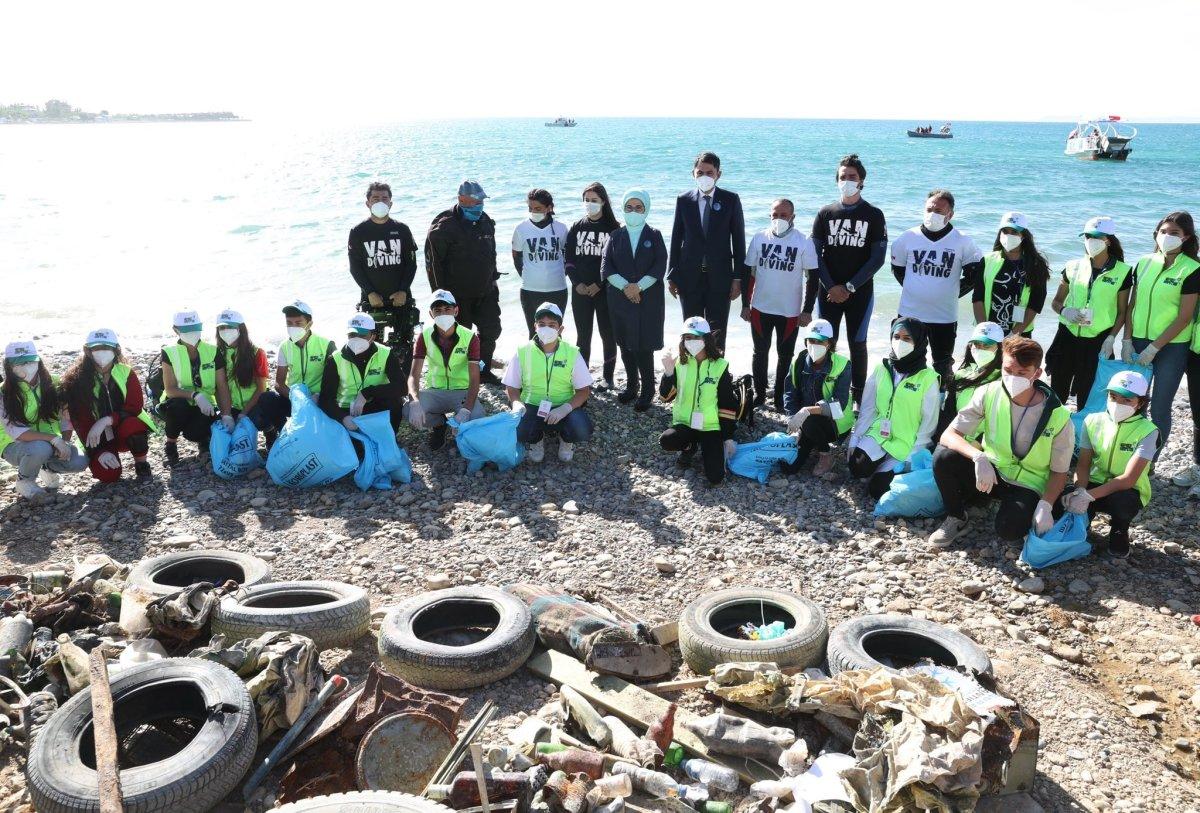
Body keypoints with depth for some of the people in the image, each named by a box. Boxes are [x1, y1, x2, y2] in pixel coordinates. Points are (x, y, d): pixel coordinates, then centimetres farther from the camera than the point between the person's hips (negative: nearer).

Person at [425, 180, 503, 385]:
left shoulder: (486, 222, 7)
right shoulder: (445, 226, -15)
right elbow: (433, 262, -14)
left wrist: (492, 279, 19)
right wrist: (440, 292, -13)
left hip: (485, 292, 6)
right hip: (458, 295, -6)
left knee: (491, 330, 10)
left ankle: (484, 371, 26)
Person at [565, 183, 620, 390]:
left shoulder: (613, 228, -1)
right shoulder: (576, 228, 8)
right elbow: (569, 258, 6)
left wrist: (599, 284, -11)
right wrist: (577, 283, -6)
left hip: (605, 290, -3)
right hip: (580, 290, 3)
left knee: (607, 333, 3)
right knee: (583, 335, 5)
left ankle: (608, 376, 12)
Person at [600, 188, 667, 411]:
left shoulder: (654, 235, 5)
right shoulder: (616, 235, 8)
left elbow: (660, 266, -5)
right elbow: (606, 266, -1)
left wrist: (638, 286, -15)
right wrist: (625, 286, -15)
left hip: (648, 299, -2)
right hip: (620, 299, 2)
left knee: (644, 346, -6)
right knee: (625, 345, 7)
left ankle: (647, 390, 6)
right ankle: (631, 385, 23)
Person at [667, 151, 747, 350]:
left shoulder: (730, 200, 1)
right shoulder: (683, 200, 5)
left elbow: (738, 239, 1)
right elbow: (676, 239, 7)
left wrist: (737, 278, -4)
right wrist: (672, 276, 4)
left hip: (719, 278, -1)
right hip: (689, 278, 1)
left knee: (717, 334, 2)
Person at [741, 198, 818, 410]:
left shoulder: (804, 242, -7)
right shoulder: (759, 238, 0)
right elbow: (748, 272, 6)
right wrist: (745, 304, 4)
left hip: (789, 312, -2)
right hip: (760, 309, 2)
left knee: (785, 356, 9)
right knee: (760, 353, 12)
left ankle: (780, 397, 20)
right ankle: (759, 394, 25)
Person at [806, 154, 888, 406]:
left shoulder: (874, 215, 1)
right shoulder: (825, 213, 6)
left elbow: (878, 258, -4)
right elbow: (816, 256, 2)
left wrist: (849, 287, -11)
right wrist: (832, 286, -10)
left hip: (860, 292, -1)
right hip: (829, 292, 1)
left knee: (857, 344, 4)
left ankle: (858, 396, 14)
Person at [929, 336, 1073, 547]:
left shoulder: (1059, 418, -17)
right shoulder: (988, 394, -15)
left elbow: (1059, 471, -8)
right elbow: (948, 435, -19)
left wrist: (1045, 506, -25)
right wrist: (979, 457, -38)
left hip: (1028, 484, -2)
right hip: (990, 471, 2)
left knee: (1009, 530, -31)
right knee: (943, 456, -28)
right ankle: (956, 519, -3)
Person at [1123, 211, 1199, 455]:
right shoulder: (1144, 263, 6)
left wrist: (1153, 349, -13)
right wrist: (1127, 340, 0)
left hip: (1171, 347, -4)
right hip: (1138, 342, 4)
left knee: (1159, 410, 1)